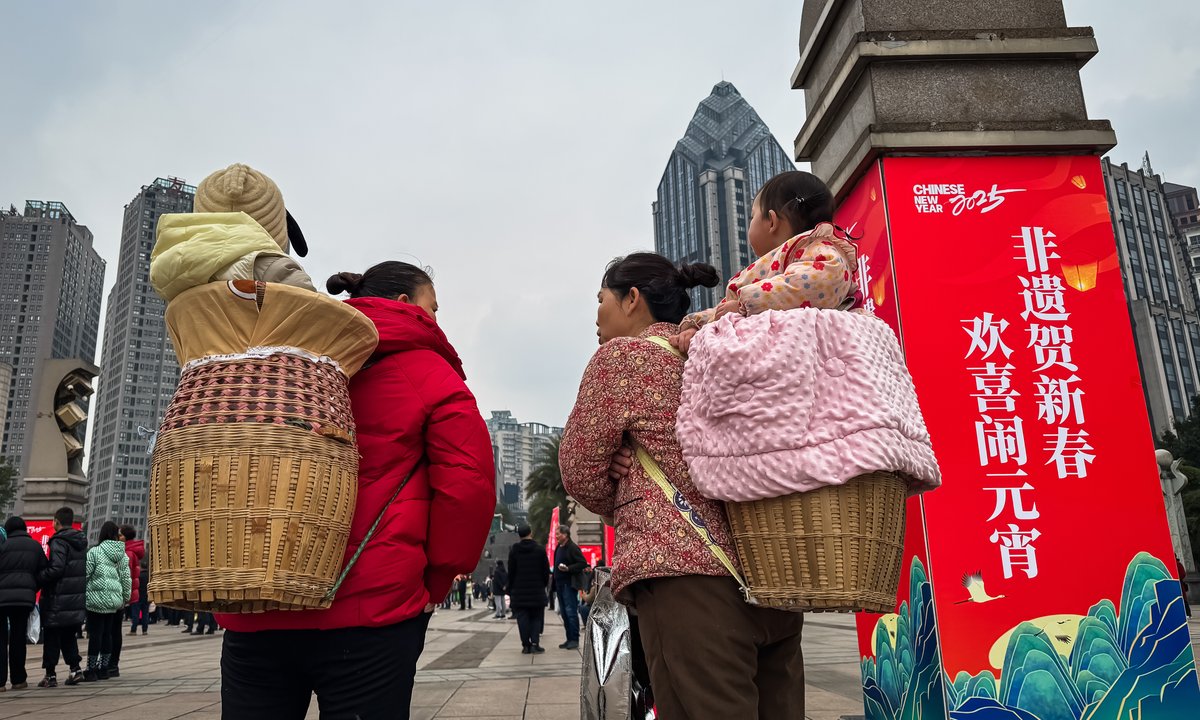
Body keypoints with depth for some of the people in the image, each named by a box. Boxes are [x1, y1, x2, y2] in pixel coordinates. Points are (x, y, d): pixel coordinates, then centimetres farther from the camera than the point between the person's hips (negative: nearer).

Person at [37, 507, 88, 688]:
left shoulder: (59, 541, -13)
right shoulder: (81, 542, 12)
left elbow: (56, 569, -22)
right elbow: (85, 569, 14)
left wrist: (38, 579, -10)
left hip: (58, 599, -7)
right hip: (78, 597, 7)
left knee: (51, 636, 3)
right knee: (69, 635, 16)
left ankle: (50, 675, 7)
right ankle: (75, 669, 11)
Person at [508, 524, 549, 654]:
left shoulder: (514, 551, 0)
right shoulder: (540, 550, -3)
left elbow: (511, 572, 3)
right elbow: (546, 571, -1)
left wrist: (510, 590, 9)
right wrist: (544, 585, 13)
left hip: (519, 591, 1)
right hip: (537, 590, -1)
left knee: (522, 618, 3)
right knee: (536, 617, 7)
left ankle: (526, 645, 0)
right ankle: (534, 643, -4)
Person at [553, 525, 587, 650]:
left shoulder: (573, 548, -11)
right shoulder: (558, 548, 15)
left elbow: (583, 563, -16)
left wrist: (568, 569, -24)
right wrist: (555, 579, 14)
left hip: (570, 584, -9)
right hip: (560, 584, 9)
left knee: (571, 612, -8)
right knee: (564, 613, 10)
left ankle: (574, 640, -3)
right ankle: (569, 639, 17)